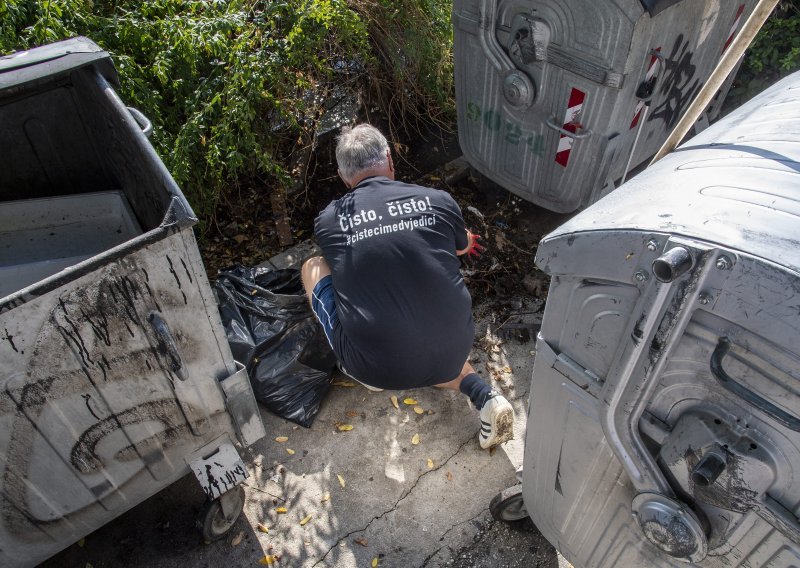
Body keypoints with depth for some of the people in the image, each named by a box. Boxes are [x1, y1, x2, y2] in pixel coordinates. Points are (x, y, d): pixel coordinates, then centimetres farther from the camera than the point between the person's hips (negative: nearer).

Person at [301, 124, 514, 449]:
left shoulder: (328, 222, 0)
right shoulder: (438, 201, -1)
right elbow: (465, 246, 23)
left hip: (378, 370, -2)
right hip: (451, 357, 2)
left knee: (313, 267, 17)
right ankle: (484, 396, 16)